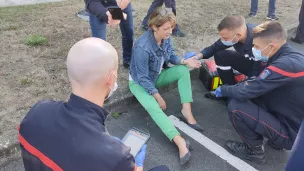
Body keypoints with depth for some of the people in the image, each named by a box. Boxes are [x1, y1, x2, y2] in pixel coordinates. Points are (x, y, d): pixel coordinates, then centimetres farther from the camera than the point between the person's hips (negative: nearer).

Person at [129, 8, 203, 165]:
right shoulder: (142, 47, -35)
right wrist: (158, 97, -22)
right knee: (153, 107, -33)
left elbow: (171, 56, 2)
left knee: (183, 70, -15)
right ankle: (180, 142, -41)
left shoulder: (166, 37, -15)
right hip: (140, 82, -6)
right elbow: (143, 78, -28)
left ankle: (186, 111, -17)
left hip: (157, 76, 7)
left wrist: (185, 61, -19)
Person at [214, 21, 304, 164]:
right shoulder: (291, 57, 1)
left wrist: (223, 90, -5)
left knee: (235, 106, -18)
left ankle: (255, 151, 6)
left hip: (292, 133, -9)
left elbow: (245, 91, -25)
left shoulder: (285, 65, -28)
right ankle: (275, 140, 18)